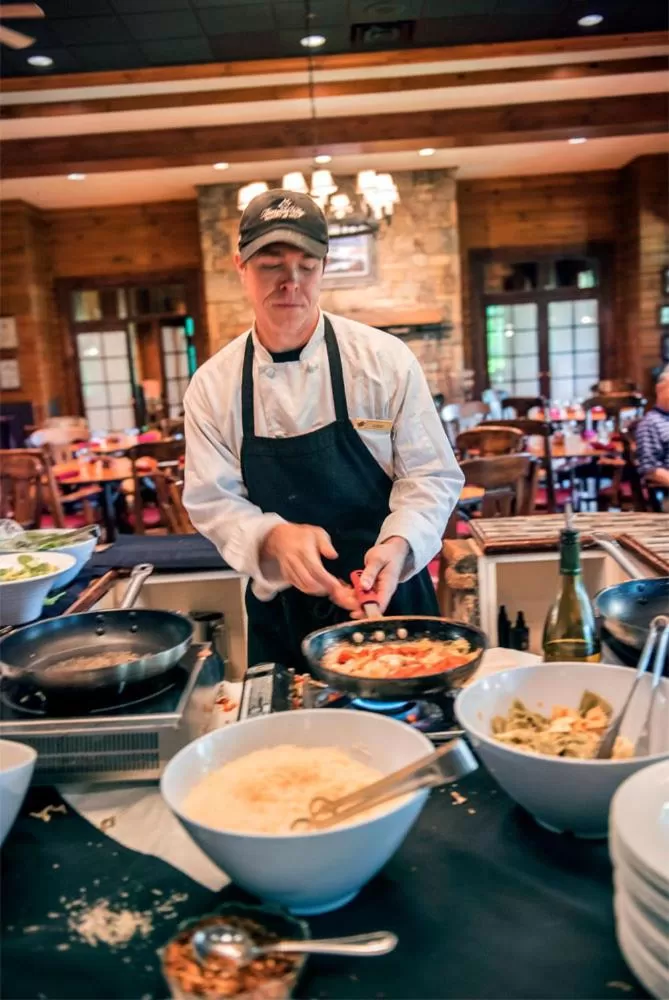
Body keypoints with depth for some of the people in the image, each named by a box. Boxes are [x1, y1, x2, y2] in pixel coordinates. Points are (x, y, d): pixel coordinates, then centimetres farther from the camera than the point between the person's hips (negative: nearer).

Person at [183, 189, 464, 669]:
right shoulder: (213, 384, -4)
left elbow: (431, 476, -6)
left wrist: (398, 544, -25)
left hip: (388, 593, 0)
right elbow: (213, 501, -4)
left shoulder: (386, 358, -9)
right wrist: (275, 537, -25)